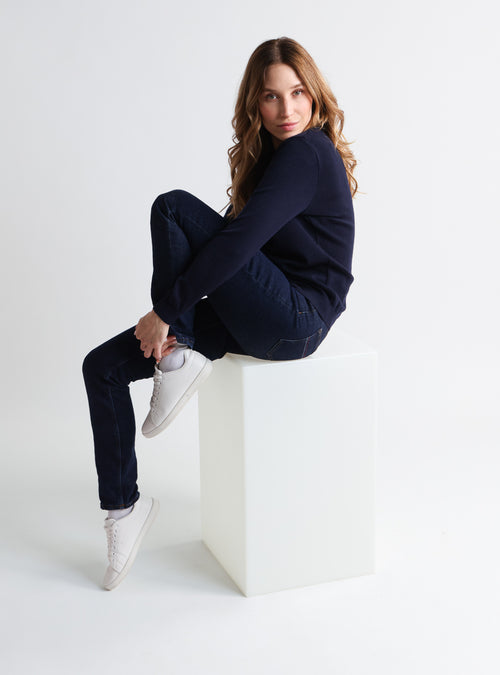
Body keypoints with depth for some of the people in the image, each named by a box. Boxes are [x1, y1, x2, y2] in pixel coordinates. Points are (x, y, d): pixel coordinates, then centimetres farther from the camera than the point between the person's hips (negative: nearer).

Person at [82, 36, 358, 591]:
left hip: (296, 320, -9)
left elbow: (238, 241, -26)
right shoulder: (272, 153, 15)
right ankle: (124, 504, 11)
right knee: (103, 366, 0)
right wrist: (170, 314, 0)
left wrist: (165, 310, -20)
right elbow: (233, 237, 13)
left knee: (173, 208, -23)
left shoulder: (306, 154, -15)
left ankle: (180, 356, -12)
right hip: (256, 318, 9)